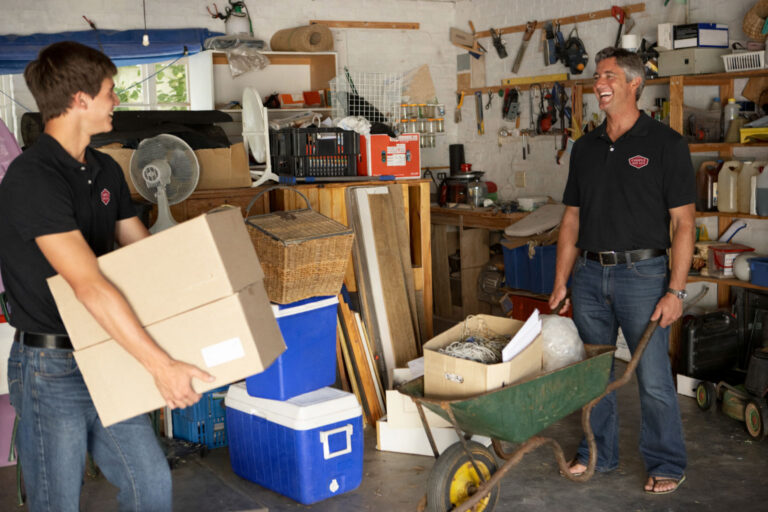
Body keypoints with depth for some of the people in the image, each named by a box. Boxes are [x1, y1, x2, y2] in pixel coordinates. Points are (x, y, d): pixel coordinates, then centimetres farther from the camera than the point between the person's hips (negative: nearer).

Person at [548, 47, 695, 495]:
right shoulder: (586, 148, 11)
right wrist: (561, 282, 7)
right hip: (590, 273, 5)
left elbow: (683, 223, -8)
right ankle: (599, 453, 29)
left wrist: (675, 290, -15)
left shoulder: (665, 144, -5)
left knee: (654, 377, 0)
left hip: (642, 273, -5)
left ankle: (667, 464, 17)